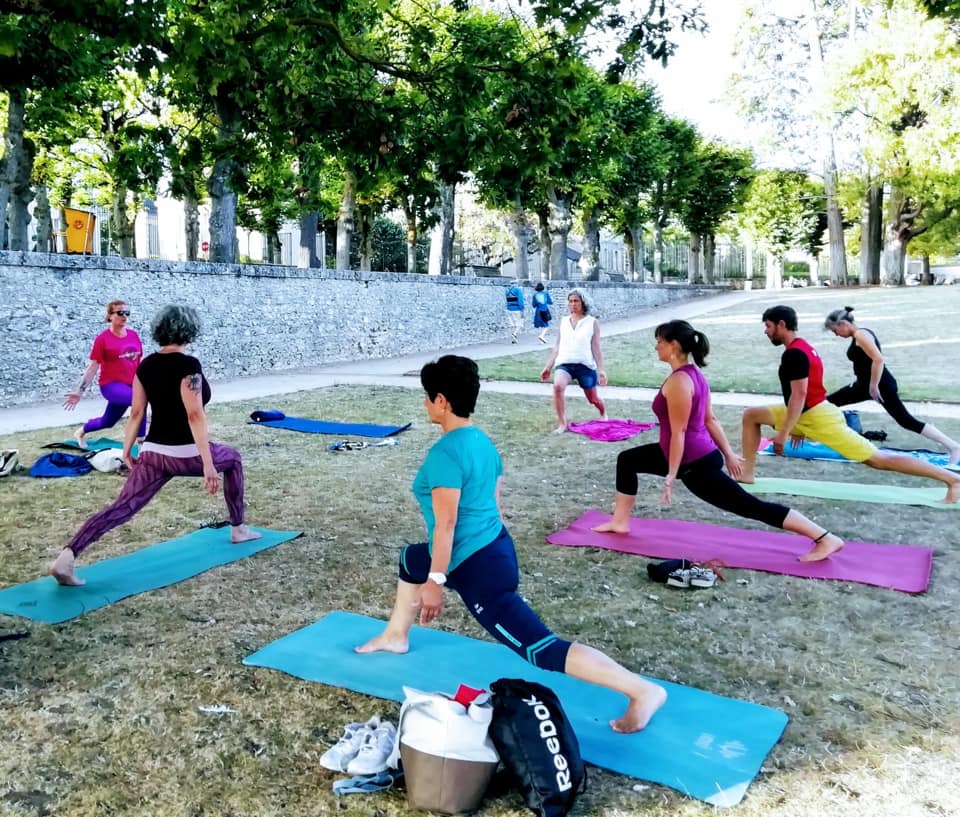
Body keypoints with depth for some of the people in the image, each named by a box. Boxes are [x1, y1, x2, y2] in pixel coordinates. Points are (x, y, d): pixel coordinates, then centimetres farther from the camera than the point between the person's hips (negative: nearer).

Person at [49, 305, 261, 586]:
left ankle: (66, 557, -17)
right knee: (232, 459, 24)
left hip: (153, 453, 5)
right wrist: (208, 464, -21)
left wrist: (127, 450, 19)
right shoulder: (188, 365, -14)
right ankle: (238, 529, 30)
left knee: (122, 507, 2)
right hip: (185, 454, -5)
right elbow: (195, 416, -20)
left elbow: (136, 413, 10)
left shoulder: (145, 366, 6)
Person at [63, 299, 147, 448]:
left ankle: (80, 432, 49)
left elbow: (139, 361, 14)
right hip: (111, 385, -6)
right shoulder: (103, 338, -10)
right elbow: (93, 367, -8)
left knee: (107, 422, 19)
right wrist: (80, 391, -11)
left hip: (130, 384, 6)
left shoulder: (133, 335, 5)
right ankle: (141, 443, -21)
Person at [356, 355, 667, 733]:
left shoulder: (444, 454, -21)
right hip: (495, 548, 11)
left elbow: (446, 523, -22)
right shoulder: (482, 441, 8)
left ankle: (643, 690, -15)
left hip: (478, 568, -11)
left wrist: (435, 582, -16)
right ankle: (395, 636, 49)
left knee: (543, 650, -12)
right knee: (410, 559, 31)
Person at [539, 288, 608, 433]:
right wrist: (548, 367, 10)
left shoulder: (592, 322, 3)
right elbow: (557, 346, 14)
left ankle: (603, 413, 50)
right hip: (564, 363, 1)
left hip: (585, 364, -1)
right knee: (557, 386, -31)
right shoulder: (563, 321, 11)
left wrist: (601, 369, -6)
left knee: (593, 399, 12)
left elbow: (596, 348, 1)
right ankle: (562, 424, -22)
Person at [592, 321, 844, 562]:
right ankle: (620, 522, 31)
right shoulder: (693, 373, 7)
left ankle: (826, 539, -2)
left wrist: (671, 476, -18)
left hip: (695, 463, -11)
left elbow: (678, 432, -22)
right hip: (699, 453, 11)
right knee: (627, 460, 20)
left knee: (752, 507, -7)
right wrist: (728, 454, 18)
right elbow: (710, 419, 13)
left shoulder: (677, 381, -22)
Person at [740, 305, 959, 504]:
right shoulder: (800, 348, 13)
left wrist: (783, 433, -23)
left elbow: (799, 395, -25)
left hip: (818, 417, -11)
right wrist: (799, 427, 25)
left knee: (878, 459, -7)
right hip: (807, 414, 11)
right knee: (751, 415, 11)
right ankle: (747, 474, 12)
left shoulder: (794, 354, -19)